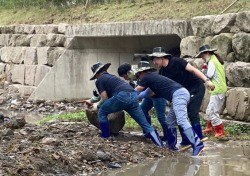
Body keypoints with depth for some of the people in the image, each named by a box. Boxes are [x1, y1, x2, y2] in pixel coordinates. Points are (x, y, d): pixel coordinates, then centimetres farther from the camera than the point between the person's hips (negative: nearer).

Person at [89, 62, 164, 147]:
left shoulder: (99, 80, 15)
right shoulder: (111, 77, 38)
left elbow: (104, 99, 8)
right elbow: (109, 97, 46)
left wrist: (97, 105, 28)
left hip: (122, 96, -7)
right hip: (133, 96, 7)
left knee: (102, 112, 15)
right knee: (144, 122, 5)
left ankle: (105, 137, 14)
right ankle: (160, 144, -8)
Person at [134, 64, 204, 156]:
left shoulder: (146, 77, 10)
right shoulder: (155, 76, 32)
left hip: (178, 94, -9)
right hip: (181, 93, 9)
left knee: (181, 121, -21)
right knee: (170, 122, 15)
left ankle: (197, 145, -32)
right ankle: (171, 145, 18)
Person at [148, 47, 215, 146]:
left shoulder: (176, 62, -18)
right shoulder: (162, 72, 3)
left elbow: (193, 70, -21)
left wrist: (206, 80, -29)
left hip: (196, 88, -8)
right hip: (184, 91, 8)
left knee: (192, 114, -15)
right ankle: (186, 140, 12)